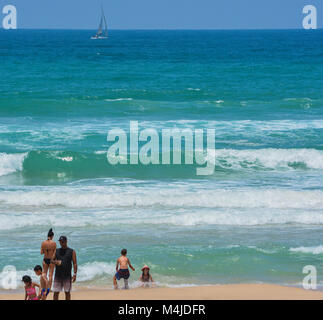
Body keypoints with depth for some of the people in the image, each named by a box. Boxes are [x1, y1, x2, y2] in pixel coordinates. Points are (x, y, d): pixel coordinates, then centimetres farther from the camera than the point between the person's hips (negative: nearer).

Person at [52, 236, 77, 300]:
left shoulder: (71, 251, 2)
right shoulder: (56, 251, 11)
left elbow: (74, 263, -2)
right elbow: (52, 260, 14)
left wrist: (75, 274, -12)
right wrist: (54, 262, -11)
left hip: (67, 276, -2)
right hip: (58, 275, 2)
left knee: (67, 292, 3)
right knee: (56, 292, 0)